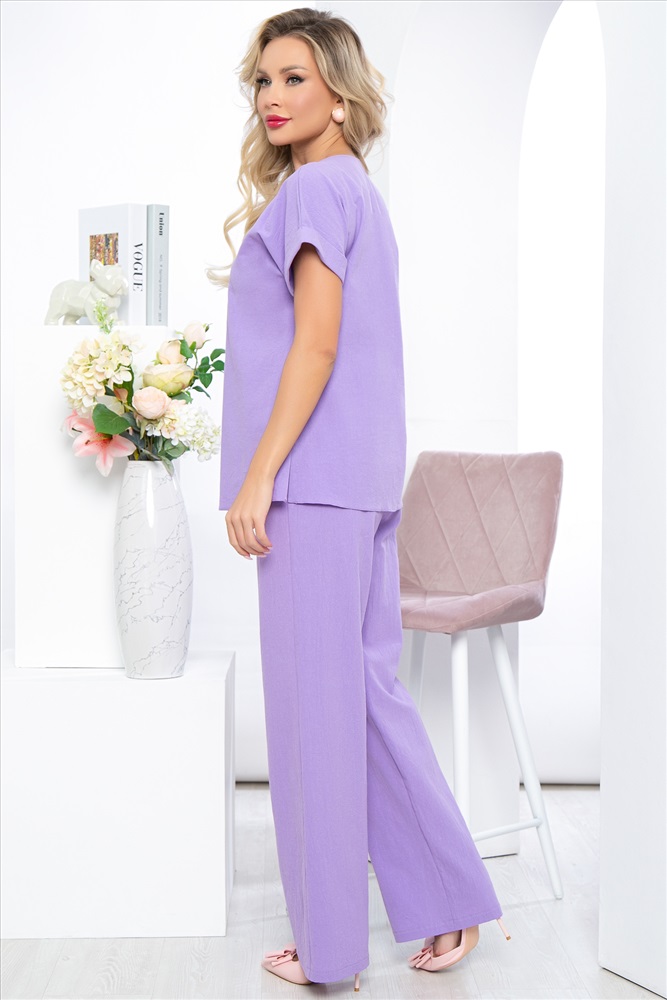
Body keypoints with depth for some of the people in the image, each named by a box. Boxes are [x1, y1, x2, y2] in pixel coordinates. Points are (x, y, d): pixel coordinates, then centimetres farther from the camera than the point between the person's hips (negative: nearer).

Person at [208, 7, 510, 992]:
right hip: (362, 481, 9)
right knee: (367, 688, 12)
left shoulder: (314, 187, -7)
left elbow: (316, 343, -16)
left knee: (316, 703, -2)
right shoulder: (361, 193, 21)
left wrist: (257, 476, -17)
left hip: (314, 478, -9)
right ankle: (451, 903, 19)